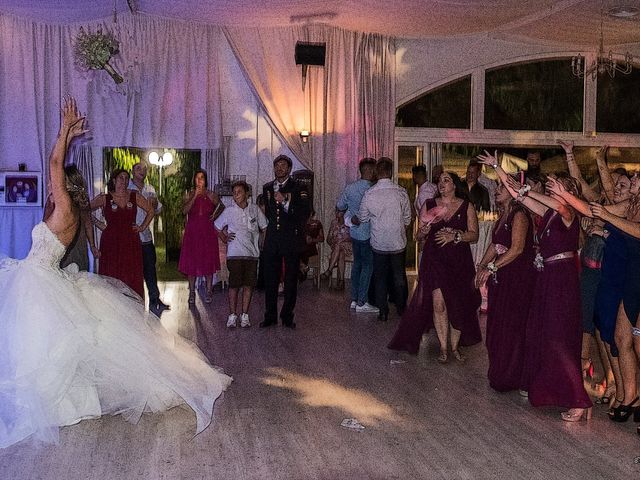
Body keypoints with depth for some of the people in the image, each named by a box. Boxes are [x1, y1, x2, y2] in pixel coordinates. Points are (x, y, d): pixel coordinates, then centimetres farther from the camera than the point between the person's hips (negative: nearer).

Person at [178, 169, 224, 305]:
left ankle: (209, 291, 10)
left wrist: (215, 215, 6)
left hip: (208, 231, 0)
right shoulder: (188, 195, 4)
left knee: (208, 262, 1)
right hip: (192, 232, 0)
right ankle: (192, 292, 10)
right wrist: (195, 196, -16)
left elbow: (222, 207, 22)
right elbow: (185, 210, -13)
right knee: (191, 262, 1)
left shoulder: (212, 195, 5)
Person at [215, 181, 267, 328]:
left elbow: (264, 227, 17)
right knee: (234, 285, -4)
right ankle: (232, 315, 5)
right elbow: (217, 226, 15)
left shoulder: (255, 210, 6)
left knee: (248, 285, 2)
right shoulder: (229, 211, 2)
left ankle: (245, 315, 10)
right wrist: (225, 238, 5)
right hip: (235, 254, -2)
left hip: (252, 253, 2)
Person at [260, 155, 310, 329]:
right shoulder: (267, 188, 13)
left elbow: (305, 213, -15)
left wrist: (285, 202, -21)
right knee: (270, 279, 6)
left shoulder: (298, 188, -2)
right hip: (272, 239, 4)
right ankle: (270, 316, 16)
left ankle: (287, 316, 13)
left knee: (291, 280, 3)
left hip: (291, 239, -4)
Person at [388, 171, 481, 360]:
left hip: (459, 261, 0)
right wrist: (424, 229, -12)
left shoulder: (466, 207, 3)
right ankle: (443, 347, 4)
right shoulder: (429, 205, 8)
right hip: (434, 260, 0)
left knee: (458, 305, 3)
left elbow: (474, 235, -2)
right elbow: (419, 236, 10)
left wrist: (455, 235, -17)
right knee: (439, 303, -8)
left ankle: (455, 346, 20)